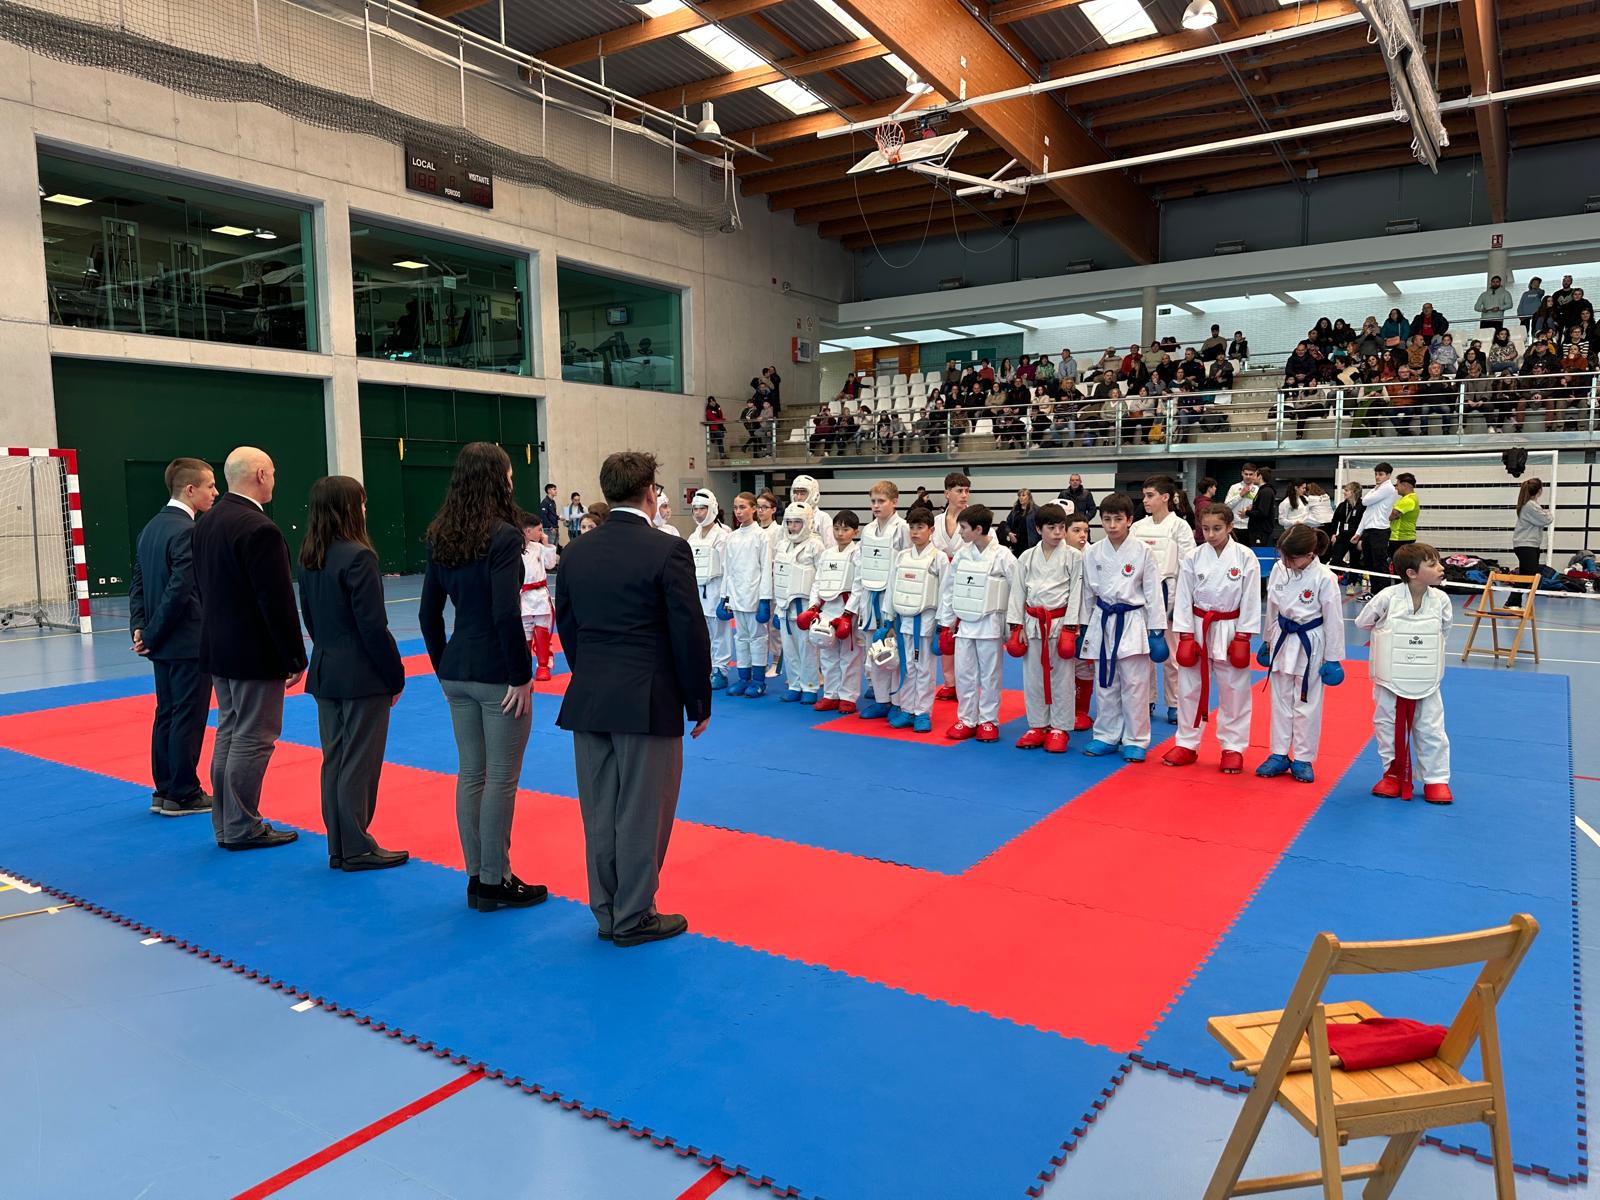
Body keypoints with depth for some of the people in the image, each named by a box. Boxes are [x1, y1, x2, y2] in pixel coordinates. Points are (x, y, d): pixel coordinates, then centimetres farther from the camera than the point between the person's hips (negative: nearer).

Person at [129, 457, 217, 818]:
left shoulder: (152, 527, 12)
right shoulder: (187, 531, -17)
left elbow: (137, 583, 11)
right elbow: (180, 591, -23)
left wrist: (140, 628, 3)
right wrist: (153, 634, -13)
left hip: (162, 643, 9)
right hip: (189, 642, -9)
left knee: (167, 714, 15)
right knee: (189, 718, 0)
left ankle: (164, 791, 22)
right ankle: (183, 795, 8)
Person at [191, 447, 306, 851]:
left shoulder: (205, 522, 9)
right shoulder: (259, 529, -20)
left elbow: (204, 585, 15)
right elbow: (277, 601, -21)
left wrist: (218, 632, 21)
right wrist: (296, 658, -15)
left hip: (217, 647, 9)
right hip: (254, 653, -9)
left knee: (229, 731, 16)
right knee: (253, 738, 0)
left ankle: (225, 824, 24)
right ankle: (242, 828, 8)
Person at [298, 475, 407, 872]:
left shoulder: (309, 557, 7)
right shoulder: (358, 557, -17)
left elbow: (310, 616, 13)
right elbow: (373, 626, -18)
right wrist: (396, 676, -9)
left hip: (325, 673, 8)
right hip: (362, 675, -8)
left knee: (334, 760, 13)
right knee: (359, 764, 1)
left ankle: (339, 847, 22)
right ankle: (357, 849, 10)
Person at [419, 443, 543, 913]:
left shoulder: (442, 537, 6)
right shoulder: (502, 535, -15)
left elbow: (428, 614, 9)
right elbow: (506, 615, -21)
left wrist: (443, 667, 18)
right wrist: (522, 676, -15)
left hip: (457, 670, 7)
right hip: (496, 673, -7)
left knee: (471, 774, 14)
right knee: (501, 778, 4)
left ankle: (476, 876, 24)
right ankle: (495, 881, 14)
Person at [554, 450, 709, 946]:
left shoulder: (576, 554, 4)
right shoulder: (668, 551, -13)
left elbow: (566, 628, 11)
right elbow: (690, 634, -12)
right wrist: (699, 702, -1)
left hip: (587, 700, 6)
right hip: (649, 703, -6)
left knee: (599, 812, 14)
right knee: (642, 813, 6)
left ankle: (606, 912, 26)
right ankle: (633, 917, 17)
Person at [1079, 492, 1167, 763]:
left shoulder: (1142, 551, -6)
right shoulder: (1093, 553, 2)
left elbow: (1152, 591, -3)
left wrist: (1156, 630, -5)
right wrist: (1084, 627, 11)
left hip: (1133, 623, -3)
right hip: (1103, 622, 3)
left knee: (1134, 685, 1)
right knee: (1105, 684, 10)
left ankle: (1135, 741, 13)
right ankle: (1107, 737, 23)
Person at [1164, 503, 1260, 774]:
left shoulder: (1245, 557, -7)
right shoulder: (1193, 558, -4)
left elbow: (1250, 599, -5)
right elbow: (1184, 597, -2)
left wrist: (1243, 637, -8)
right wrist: (1186, 635, -6)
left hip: (1230, 630, -2)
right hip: (1197, 628, 2)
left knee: (1234, 691, 6)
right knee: (1189, 688, 8)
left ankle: (1233, 748, 20)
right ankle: (1187, 745, 22)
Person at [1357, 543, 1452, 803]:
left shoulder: (1440, 599, -7)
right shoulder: (1388, 597, -16)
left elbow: (1444, 630, 12)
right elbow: (1362, 622, 0)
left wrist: (1425, 642, 5)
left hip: (1426, 681, 2)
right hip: (1391, 678, -2)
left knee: (1431, 730, 6)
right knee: (1389, 727, 11)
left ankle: (1436, 780, 20)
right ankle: (1394, 774, 27)